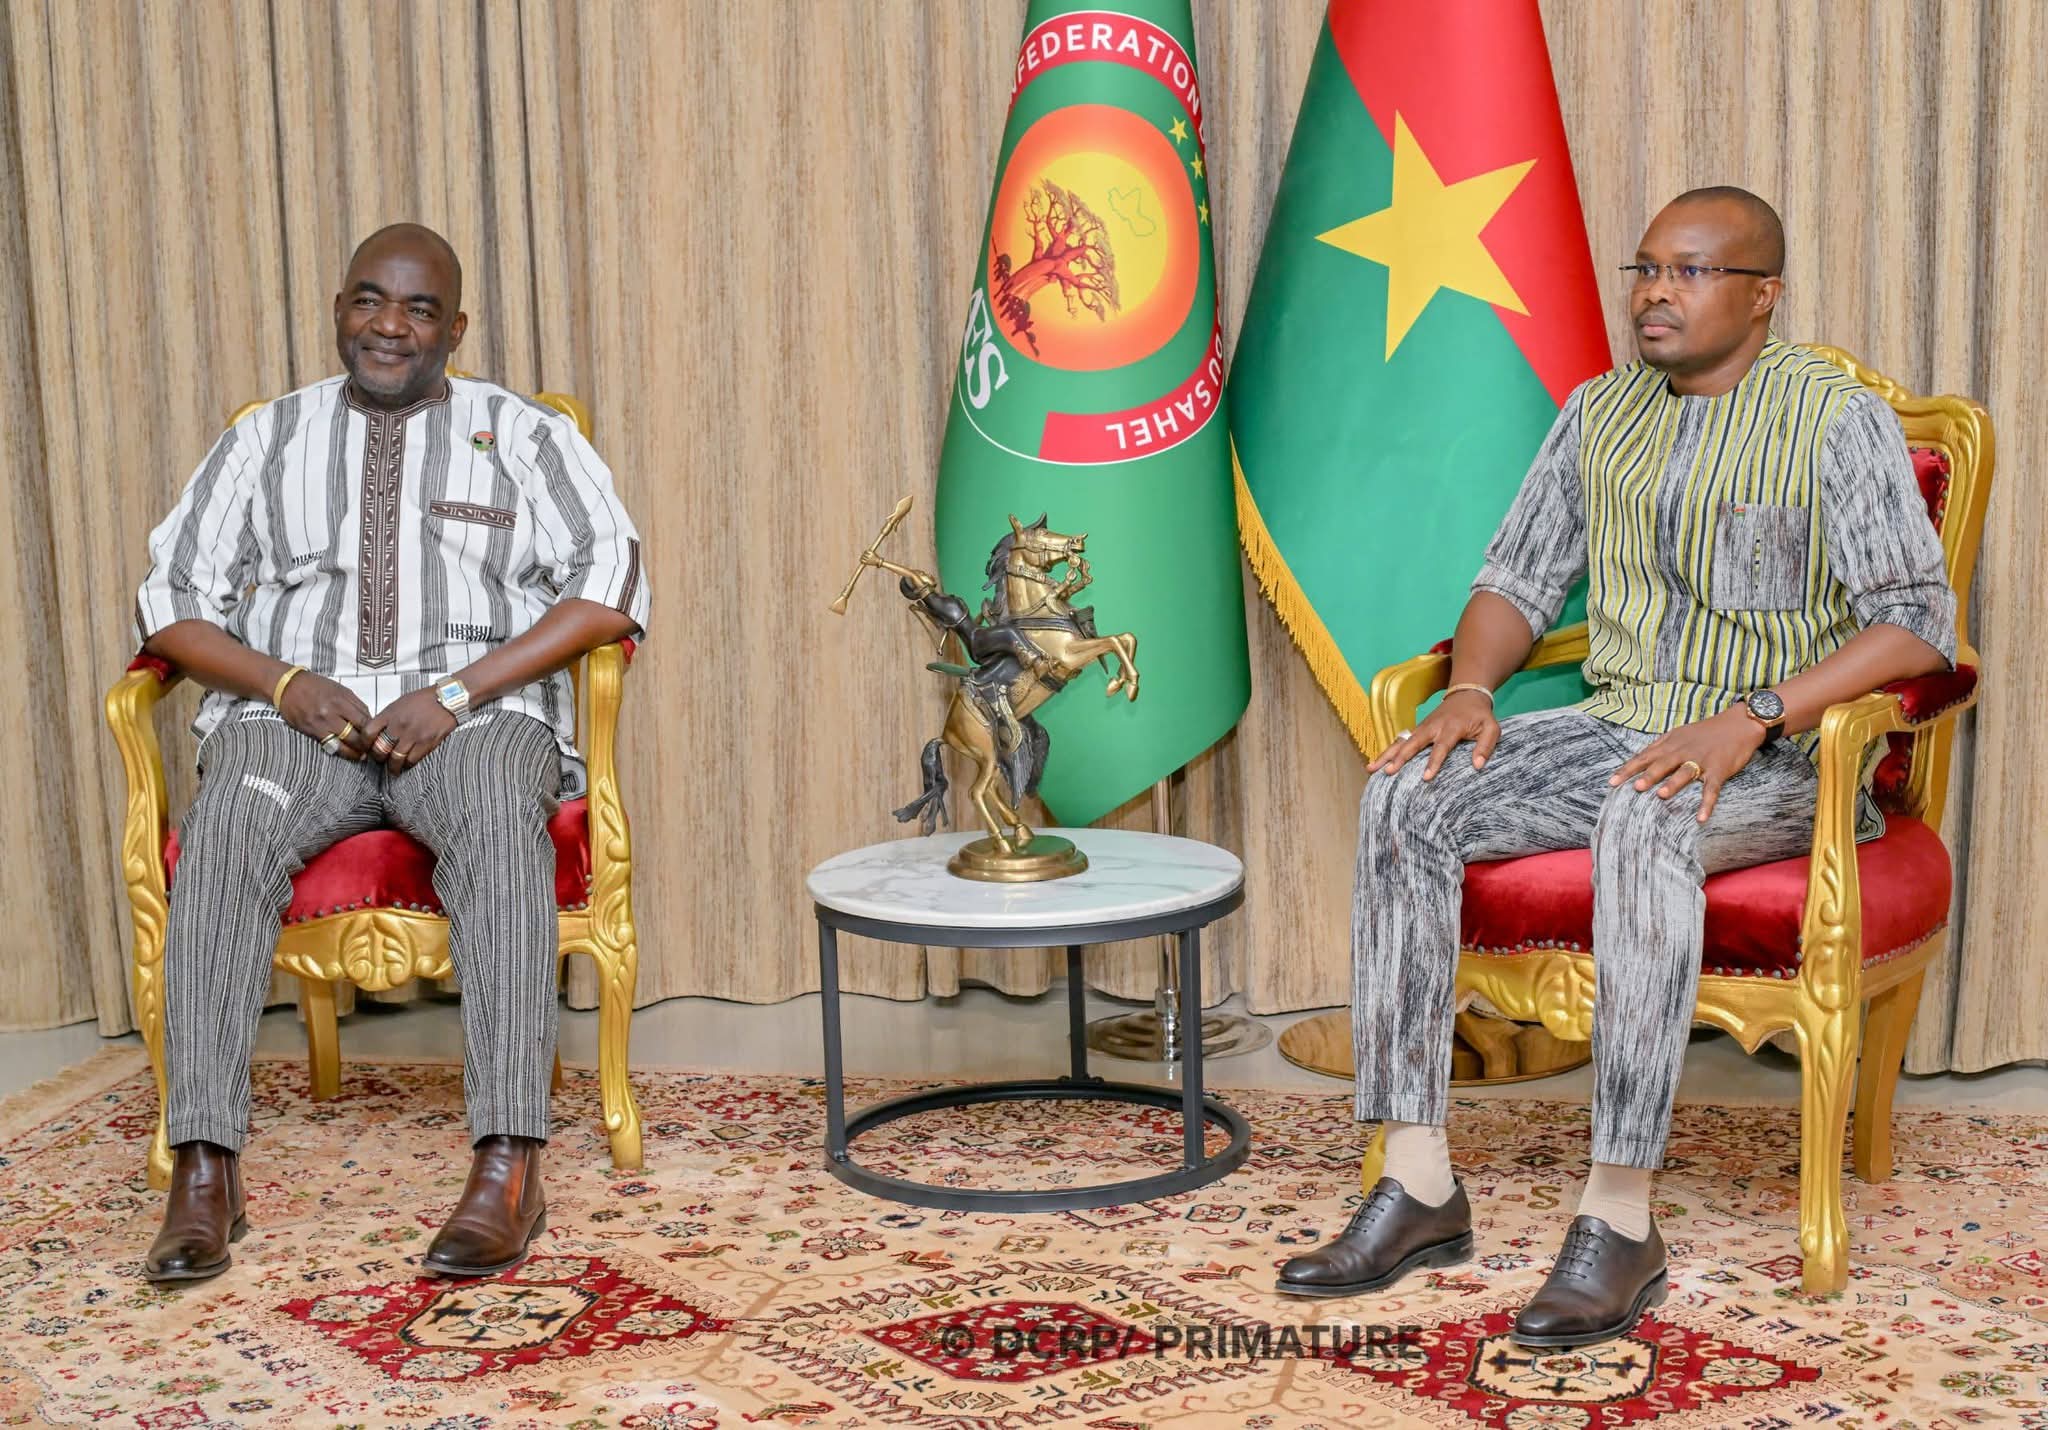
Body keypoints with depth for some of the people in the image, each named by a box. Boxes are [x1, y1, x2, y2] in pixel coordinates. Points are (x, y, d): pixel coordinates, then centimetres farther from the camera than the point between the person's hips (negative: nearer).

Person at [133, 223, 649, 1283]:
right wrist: (287, 684, -8)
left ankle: (508, 1168, -43)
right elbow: (172, 598, 12)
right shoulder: (265, 440, 19)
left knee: (498, 827, -37)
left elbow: (608, 587, -1)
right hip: (294, 717, 2)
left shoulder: (523, 434, 12)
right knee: (224, 837, -32)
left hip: (476, 714, -2)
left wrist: (455, 692, -12)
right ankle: (204, 1175, -35)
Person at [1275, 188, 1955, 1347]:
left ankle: (1622, 1216, -33)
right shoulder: (1600, 412, 12)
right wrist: (1472, 688, -5)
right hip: (1619, 729, 6)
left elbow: (1918, 619, -15)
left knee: (1645, 826, -40)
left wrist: (1751, 717, -26)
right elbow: (1520, 579, 16)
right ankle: (1421, 1187, -18)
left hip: (1779, 760, -6)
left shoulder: (1838, 418, -7)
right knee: (1405, 797, -18)